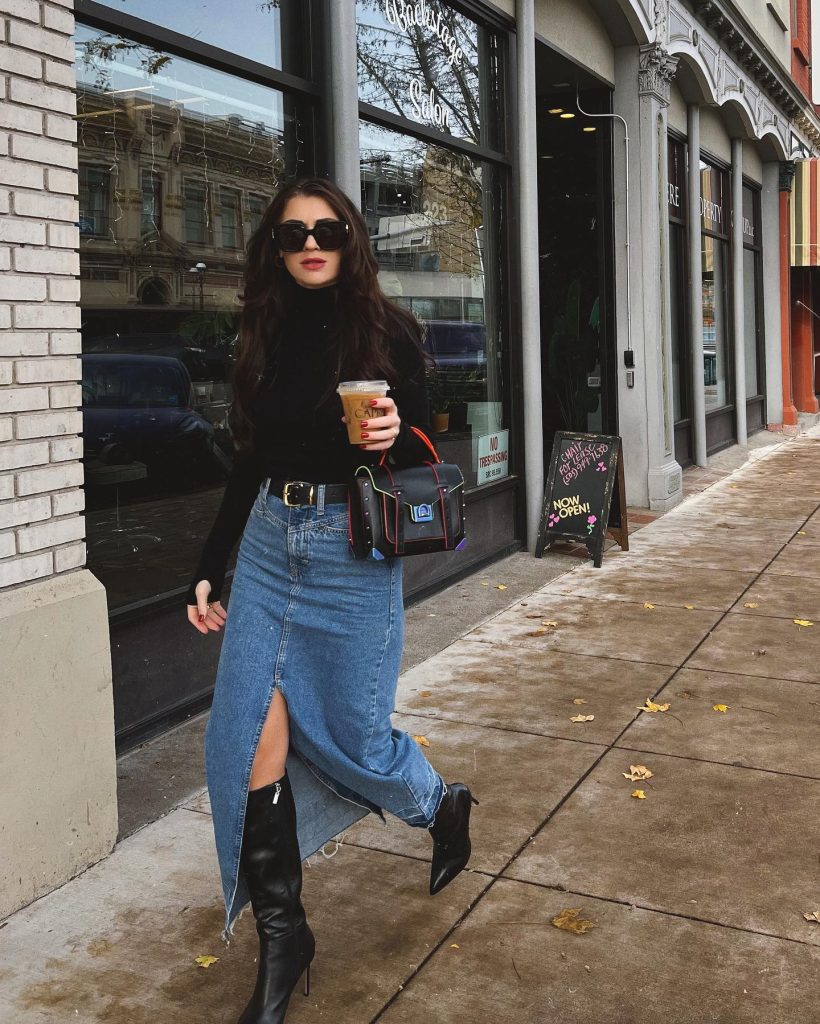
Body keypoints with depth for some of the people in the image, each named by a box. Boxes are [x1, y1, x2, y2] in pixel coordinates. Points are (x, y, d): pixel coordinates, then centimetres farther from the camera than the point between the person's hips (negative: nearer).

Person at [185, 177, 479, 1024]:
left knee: (352, 733, 3)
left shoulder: (389, 332, -2)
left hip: (353, 548, -4)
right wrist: (208, 569, 12)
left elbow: (422, 452, 3)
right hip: (267, 541, 4)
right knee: (247, 738, -1)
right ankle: (281, 936, 15)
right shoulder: (266, 337, 9)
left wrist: (394, 437, -22)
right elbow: (249, 462, 13)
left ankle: (441, 806, 38)